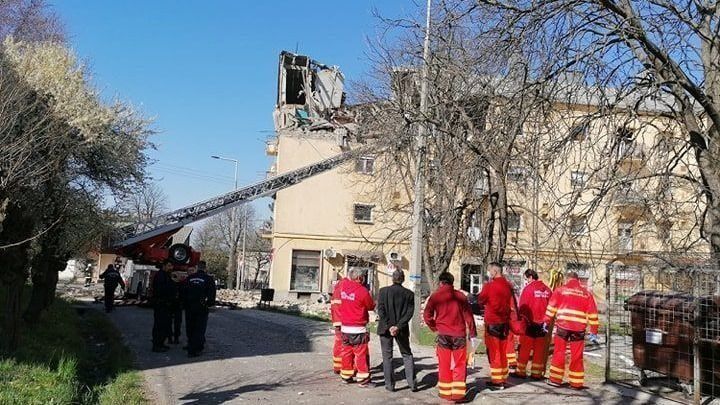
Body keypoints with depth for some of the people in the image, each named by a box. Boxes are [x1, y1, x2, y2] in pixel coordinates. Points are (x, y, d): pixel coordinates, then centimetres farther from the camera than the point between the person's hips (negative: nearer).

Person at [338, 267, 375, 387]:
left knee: (347, 352, 15)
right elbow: (371, 306, -3)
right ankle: (363, 380, 2)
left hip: (345, 327, 7)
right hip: (358, 329, -6)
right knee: (361, 354, 0)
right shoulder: (362, 291, -17)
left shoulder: (343, 285, 1)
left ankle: (346, 376, 23)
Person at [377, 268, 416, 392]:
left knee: (387, 356, 7)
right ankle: (412, 383, 11)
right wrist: (398, 326, -11)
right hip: (402, 330, 2)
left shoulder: (383, 291, -6)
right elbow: (409, 312, -7)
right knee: (407, 355, 15)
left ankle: (390, 385, 7)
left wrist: (388, 326, -11)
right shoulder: (409, 294, -1)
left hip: (385, 328, -2)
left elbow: (381, 310, -11)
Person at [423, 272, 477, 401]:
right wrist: (473, 334, 7)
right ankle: (458, 392, 4)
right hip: (459, 334, 1)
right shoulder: (460, 296, 2)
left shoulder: (435, 296, -1)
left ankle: (445, 392, 15)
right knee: (459, 364, 8)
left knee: (444, 364, 10)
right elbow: (468, 315, 2)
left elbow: (427, 315, -5)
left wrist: (434, 327, 11)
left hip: (443, 334, 0)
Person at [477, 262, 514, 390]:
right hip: (504, 322, 6)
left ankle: (496, 381, 3)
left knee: (493, 352, 1)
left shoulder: (490, 285, -15)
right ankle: (503, 378, 21)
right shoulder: (508, 285, 4)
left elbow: (480, 300, -3)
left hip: (492, 323, -6)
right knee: (503, 352, 14)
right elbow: (511, 303, 13)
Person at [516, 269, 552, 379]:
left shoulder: (528, 288, -10)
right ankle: (537, 373, 12)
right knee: (539, 349, 9)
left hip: (529, 322, -4)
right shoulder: (547, 289, 4)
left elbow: (522, 307, -10)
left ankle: (521, 371, 8)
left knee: (524, 348, 4)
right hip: (542, 323, 4)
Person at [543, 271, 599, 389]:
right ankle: (576, 383, 12)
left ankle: (555, 379, 10)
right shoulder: (586, 293, 11)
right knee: (577, 356, 8)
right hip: (579, 328, 2)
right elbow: (592, 314, 11)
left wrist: (546, 322, 9)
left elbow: (551, 307, 2)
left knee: (559, 353, 7)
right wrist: (594, 332, 15)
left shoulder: (560, 290, 5)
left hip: (562, 325, -1)